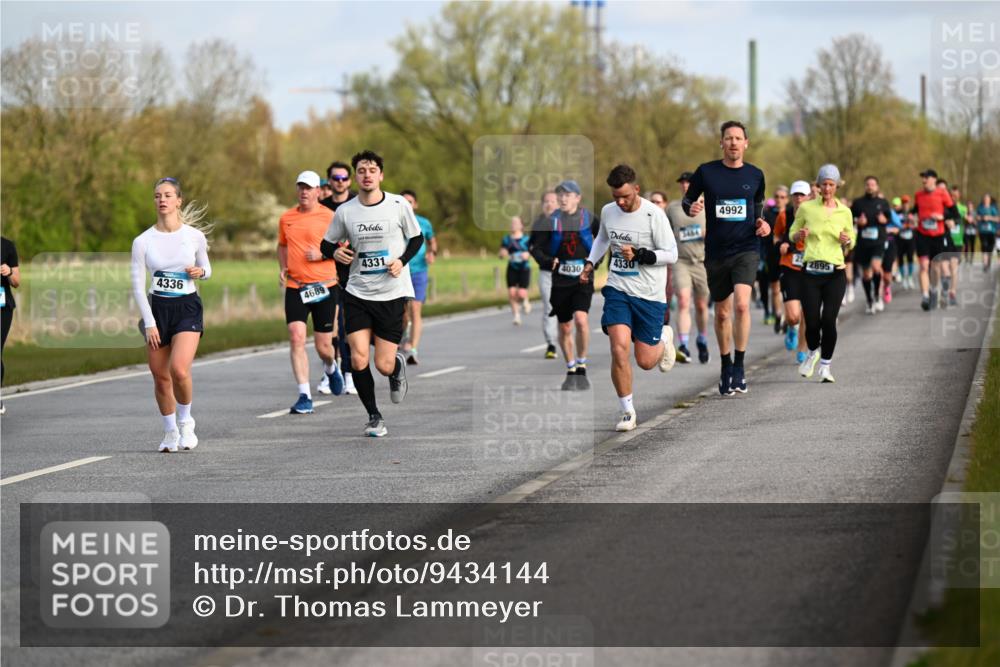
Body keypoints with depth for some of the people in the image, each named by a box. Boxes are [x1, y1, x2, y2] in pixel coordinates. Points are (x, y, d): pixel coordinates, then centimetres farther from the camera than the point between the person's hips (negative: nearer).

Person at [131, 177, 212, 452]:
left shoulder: (195, 236, -2)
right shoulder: (142, 241, -3)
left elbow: (206, 269, 14)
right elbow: (137, 285, -2)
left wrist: (200, 272, -10)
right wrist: (149, 323, -8)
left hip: (187, 308, -2)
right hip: (157, 308, 2)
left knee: (179, 370, -20)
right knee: (160, 377, 5)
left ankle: (185, 421, 5)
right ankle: (170, 431, 25)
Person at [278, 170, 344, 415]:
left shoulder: (329, 217, -5)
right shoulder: (286, 218, 8)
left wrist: (322, 254, -17)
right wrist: (282, 268, 7)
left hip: (324, 286, -2)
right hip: (295, 287, 2)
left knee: (324, 346, 4)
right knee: (296, 338, -13)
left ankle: (331, 367, 42)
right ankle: (304, 396, -11)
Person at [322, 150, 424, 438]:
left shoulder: (399, 205, -5)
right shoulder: (345, 211, -1)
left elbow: (417, 238, 8)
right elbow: (326, 243, 11)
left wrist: (402, 261, -11)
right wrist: (335, 253, -13)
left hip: (392, 294, -1)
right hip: (357, 293, 1)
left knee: (383, 366, -4)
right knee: (359, 360, -11)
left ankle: (398, 366, 35)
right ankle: (374, 417, 9)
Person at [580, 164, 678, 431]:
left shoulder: (654, 214, -13)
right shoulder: (608, 211, 2)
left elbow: (671, 254, -11)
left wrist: (639, 255, -23)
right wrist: (590, 264, 13)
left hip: (649, 295, -3)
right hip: (617, 289, 3)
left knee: (645, 362, 2)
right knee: (619, 348, -17)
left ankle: (663, 340, 40)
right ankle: (627, 411, -4)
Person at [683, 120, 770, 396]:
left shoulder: (755, 175, 4)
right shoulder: (706, 172, -1)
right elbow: (687, 200, 10)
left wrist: (762, 223, 1)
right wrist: (691, 208, -13)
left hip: (746, 249, -1)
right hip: (716, 252, 1)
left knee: (741, 304, -20)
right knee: (722, 313, 9)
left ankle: (739, 366, -8)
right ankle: (725, 366, 28)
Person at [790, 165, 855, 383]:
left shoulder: (845, 212, 7)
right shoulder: (806, 208, 4)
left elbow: (851, 242, 18)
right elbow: (792, 233, 14)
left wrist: (847, 241, -5)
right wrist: (799, 235, -9)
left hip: (835, 273, 0)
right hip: (811, 272, 0)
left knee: (829, 320, -11)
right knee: (812, 322, -5)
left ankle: (826, 365, 8)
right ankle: (813, 353, 28)